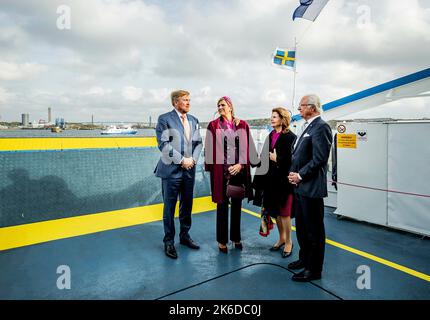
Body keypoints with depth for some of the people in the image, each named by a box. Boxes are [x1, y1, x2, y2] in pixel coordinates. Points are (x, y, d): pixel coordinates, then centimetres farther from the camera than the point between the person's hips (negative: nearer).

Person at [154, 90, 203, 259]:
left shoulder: (193, 120, 13)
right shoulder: (165, 119, -4)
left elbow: (198, 142, 12)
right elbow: (163, 144, -13)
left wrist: (193, 159, -5)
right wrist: (181, 160, -15)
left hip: (189, 169, 5)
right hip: (172, 170, -5)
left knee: (187, 205, 14)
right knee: (170, 207, 4)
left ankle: (184, 236, 31)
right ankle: (169, 242, 18)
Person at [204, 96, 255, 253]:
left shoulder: (242, 125, 5)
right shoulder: (213, 126, 1)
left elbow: (246, 147, 3)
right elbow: (210, 149, 0)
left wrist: (241, 164, -7)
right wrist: (213, 168, -6)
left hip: (239, 169, 2)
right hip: (221, 170, -2)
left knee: (237, 205, 12)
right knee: (222, 205, 5)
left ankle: (236, 237, 28)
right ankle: (222, 240, 19)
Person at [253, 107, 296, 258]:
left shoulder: (290, 137, -11)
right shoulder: (271, 136, 11)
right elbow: (265, 156, 10)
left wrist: (277, 159, -13)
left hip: (284, 179, -7)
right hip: (271, 179, 7)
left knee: (284, 212, 3)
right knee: (275, 211, 15)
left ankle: (288, 242, 21)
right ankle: (281, 238, 32)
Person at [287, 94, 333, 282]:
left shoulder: (321, 127, -14)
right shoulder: (308, 127, 15)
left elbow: (319, 159, -21)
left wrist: (300, 175, -14)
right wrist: (293, 173, 4)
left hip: (311, 188, -10)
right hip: (300, 187, 10)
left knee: (314, 230, 4)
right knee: (301, 226, 21)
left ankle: (314, 270, 18)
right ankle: (304, 259, 39)